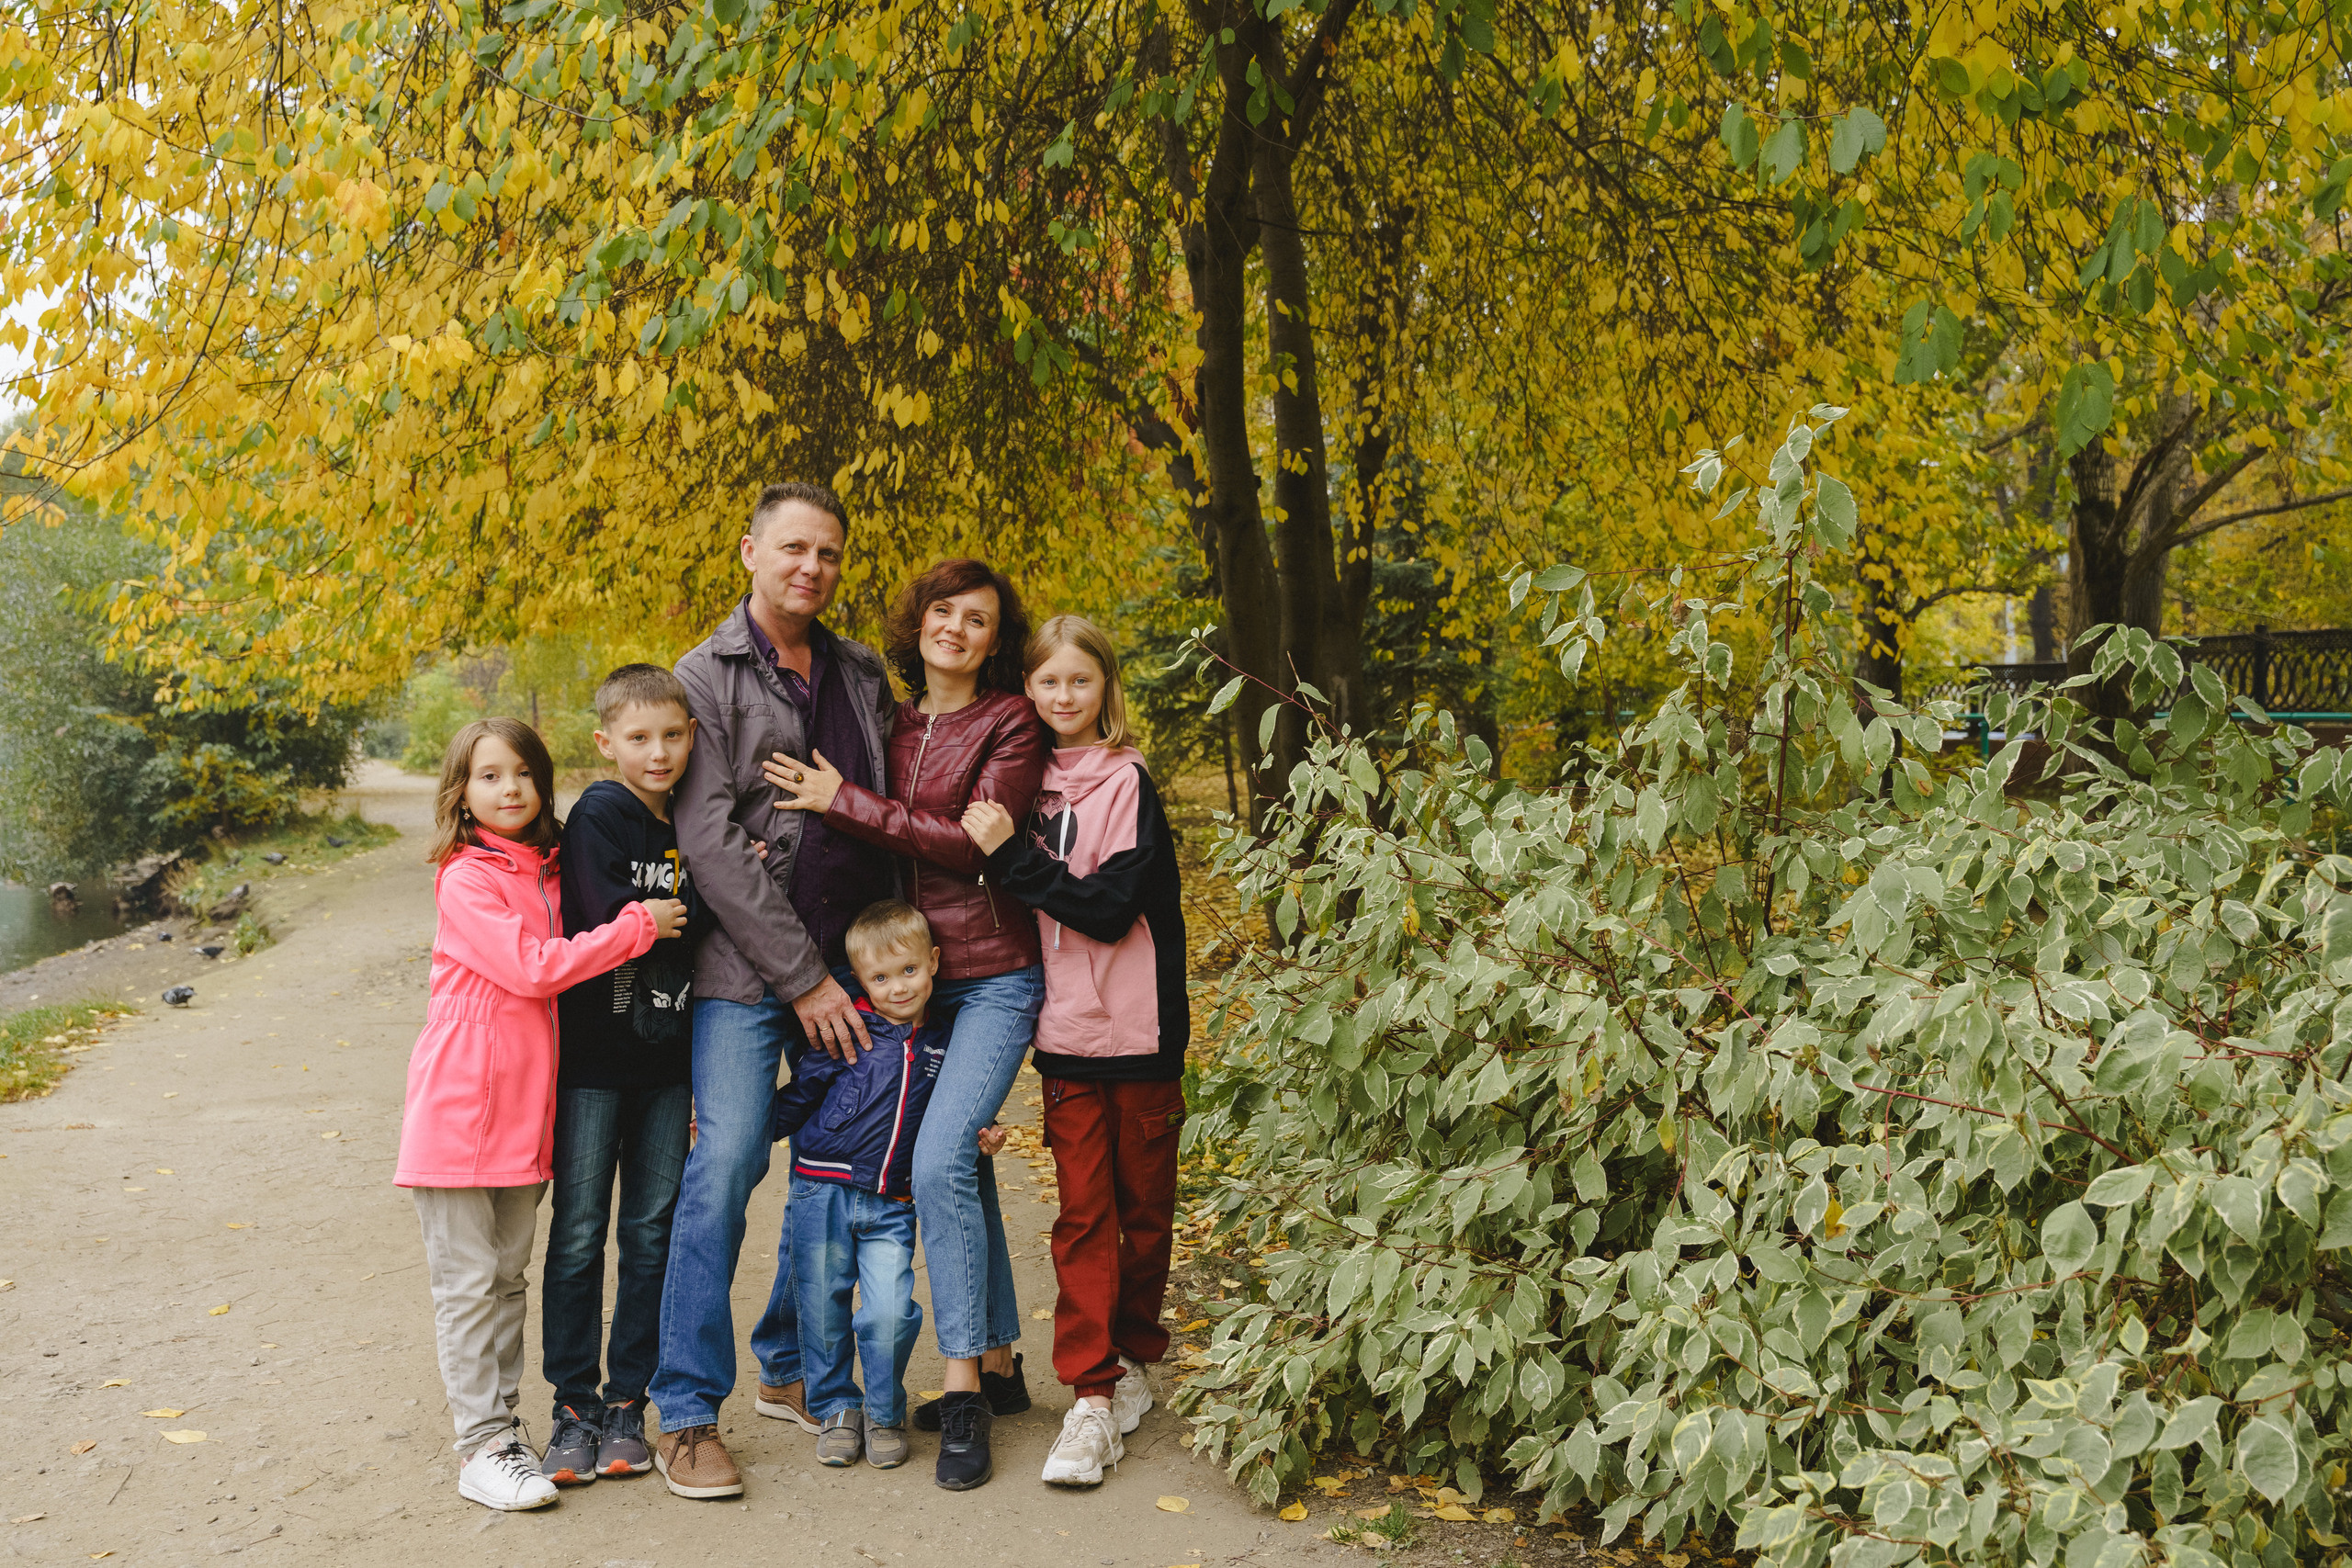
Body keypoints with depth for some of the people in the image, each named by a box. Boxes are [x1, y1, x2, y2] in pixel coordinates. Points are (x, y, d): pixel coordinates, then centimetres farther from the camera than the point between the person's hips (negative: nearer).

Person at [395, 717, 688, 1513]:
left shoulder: (545, 872, 12)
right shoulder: (465, 878, -11)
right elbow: (532, 968, -19)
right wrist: (635, 927, -14)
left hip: (524, 1109, 7)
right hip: (460, 1107, -7)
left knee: (507, 1277, 13)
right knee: (468, 1283, 0)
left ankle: (503, 1430, 22)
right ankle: (483, 1451, 5)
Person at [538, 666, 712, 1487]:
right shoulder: (599, 815, -10)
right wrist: (706, 904, -15)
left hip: (667, 1056, 5)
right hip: (595, 1055, -5)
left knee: (653, 1230, 9)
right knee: (579, 1232, 3)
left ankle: (627, 1404, 20)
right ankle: (575, 1406, 15)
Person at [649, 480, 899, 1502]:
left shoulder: (863, 675, 14)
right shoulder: (709, 677, -2)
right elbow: (710, 843, -9)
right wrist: (801, 977, -12)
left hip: (854, 963, 5)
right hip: (748, 969, -5)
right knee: (726, 1160, -12)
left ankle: (790, 1368, 25)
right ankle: (687, 1411, 0)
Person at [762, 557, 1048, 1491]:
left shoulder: (1011, 723, -7)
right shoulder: (900, 726, 12)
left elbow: (978, 843, -17)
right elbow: (888, 854, 16)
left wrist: (845, 802, -15)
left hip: (996, 975, -6)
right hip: (919, 971, 6)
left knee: (939, 1159, -17)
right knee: (965, 1166, 11)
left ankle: (962, 1389, -7)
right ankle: (998, 1367, 23)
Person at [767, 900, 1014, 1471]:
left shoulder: (942, 1044, 7)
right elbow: (798, 1096, 4)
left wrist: (980, 1136, 5)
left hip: (891, 1206, 1)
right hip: (823, 1190, -1)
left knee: (889, 1313, -8)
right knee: (823, 1307, 6)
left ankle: (884, 1414, 15)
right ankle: (836, 1409, 26)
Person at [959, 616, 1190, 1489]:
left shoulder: (1126, 784, -8)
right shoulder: (1027, 779, 7)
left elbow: (1111, 908, -18)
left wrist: (1012, 856, -20)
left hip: (1139, 1031, -3)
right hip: (1066, 1031, 3)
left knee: (1143, 1205, 9)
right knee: (1082, 1212, 0)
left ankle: (1134, 1358, 28)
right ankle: (1093, 1396, 2)